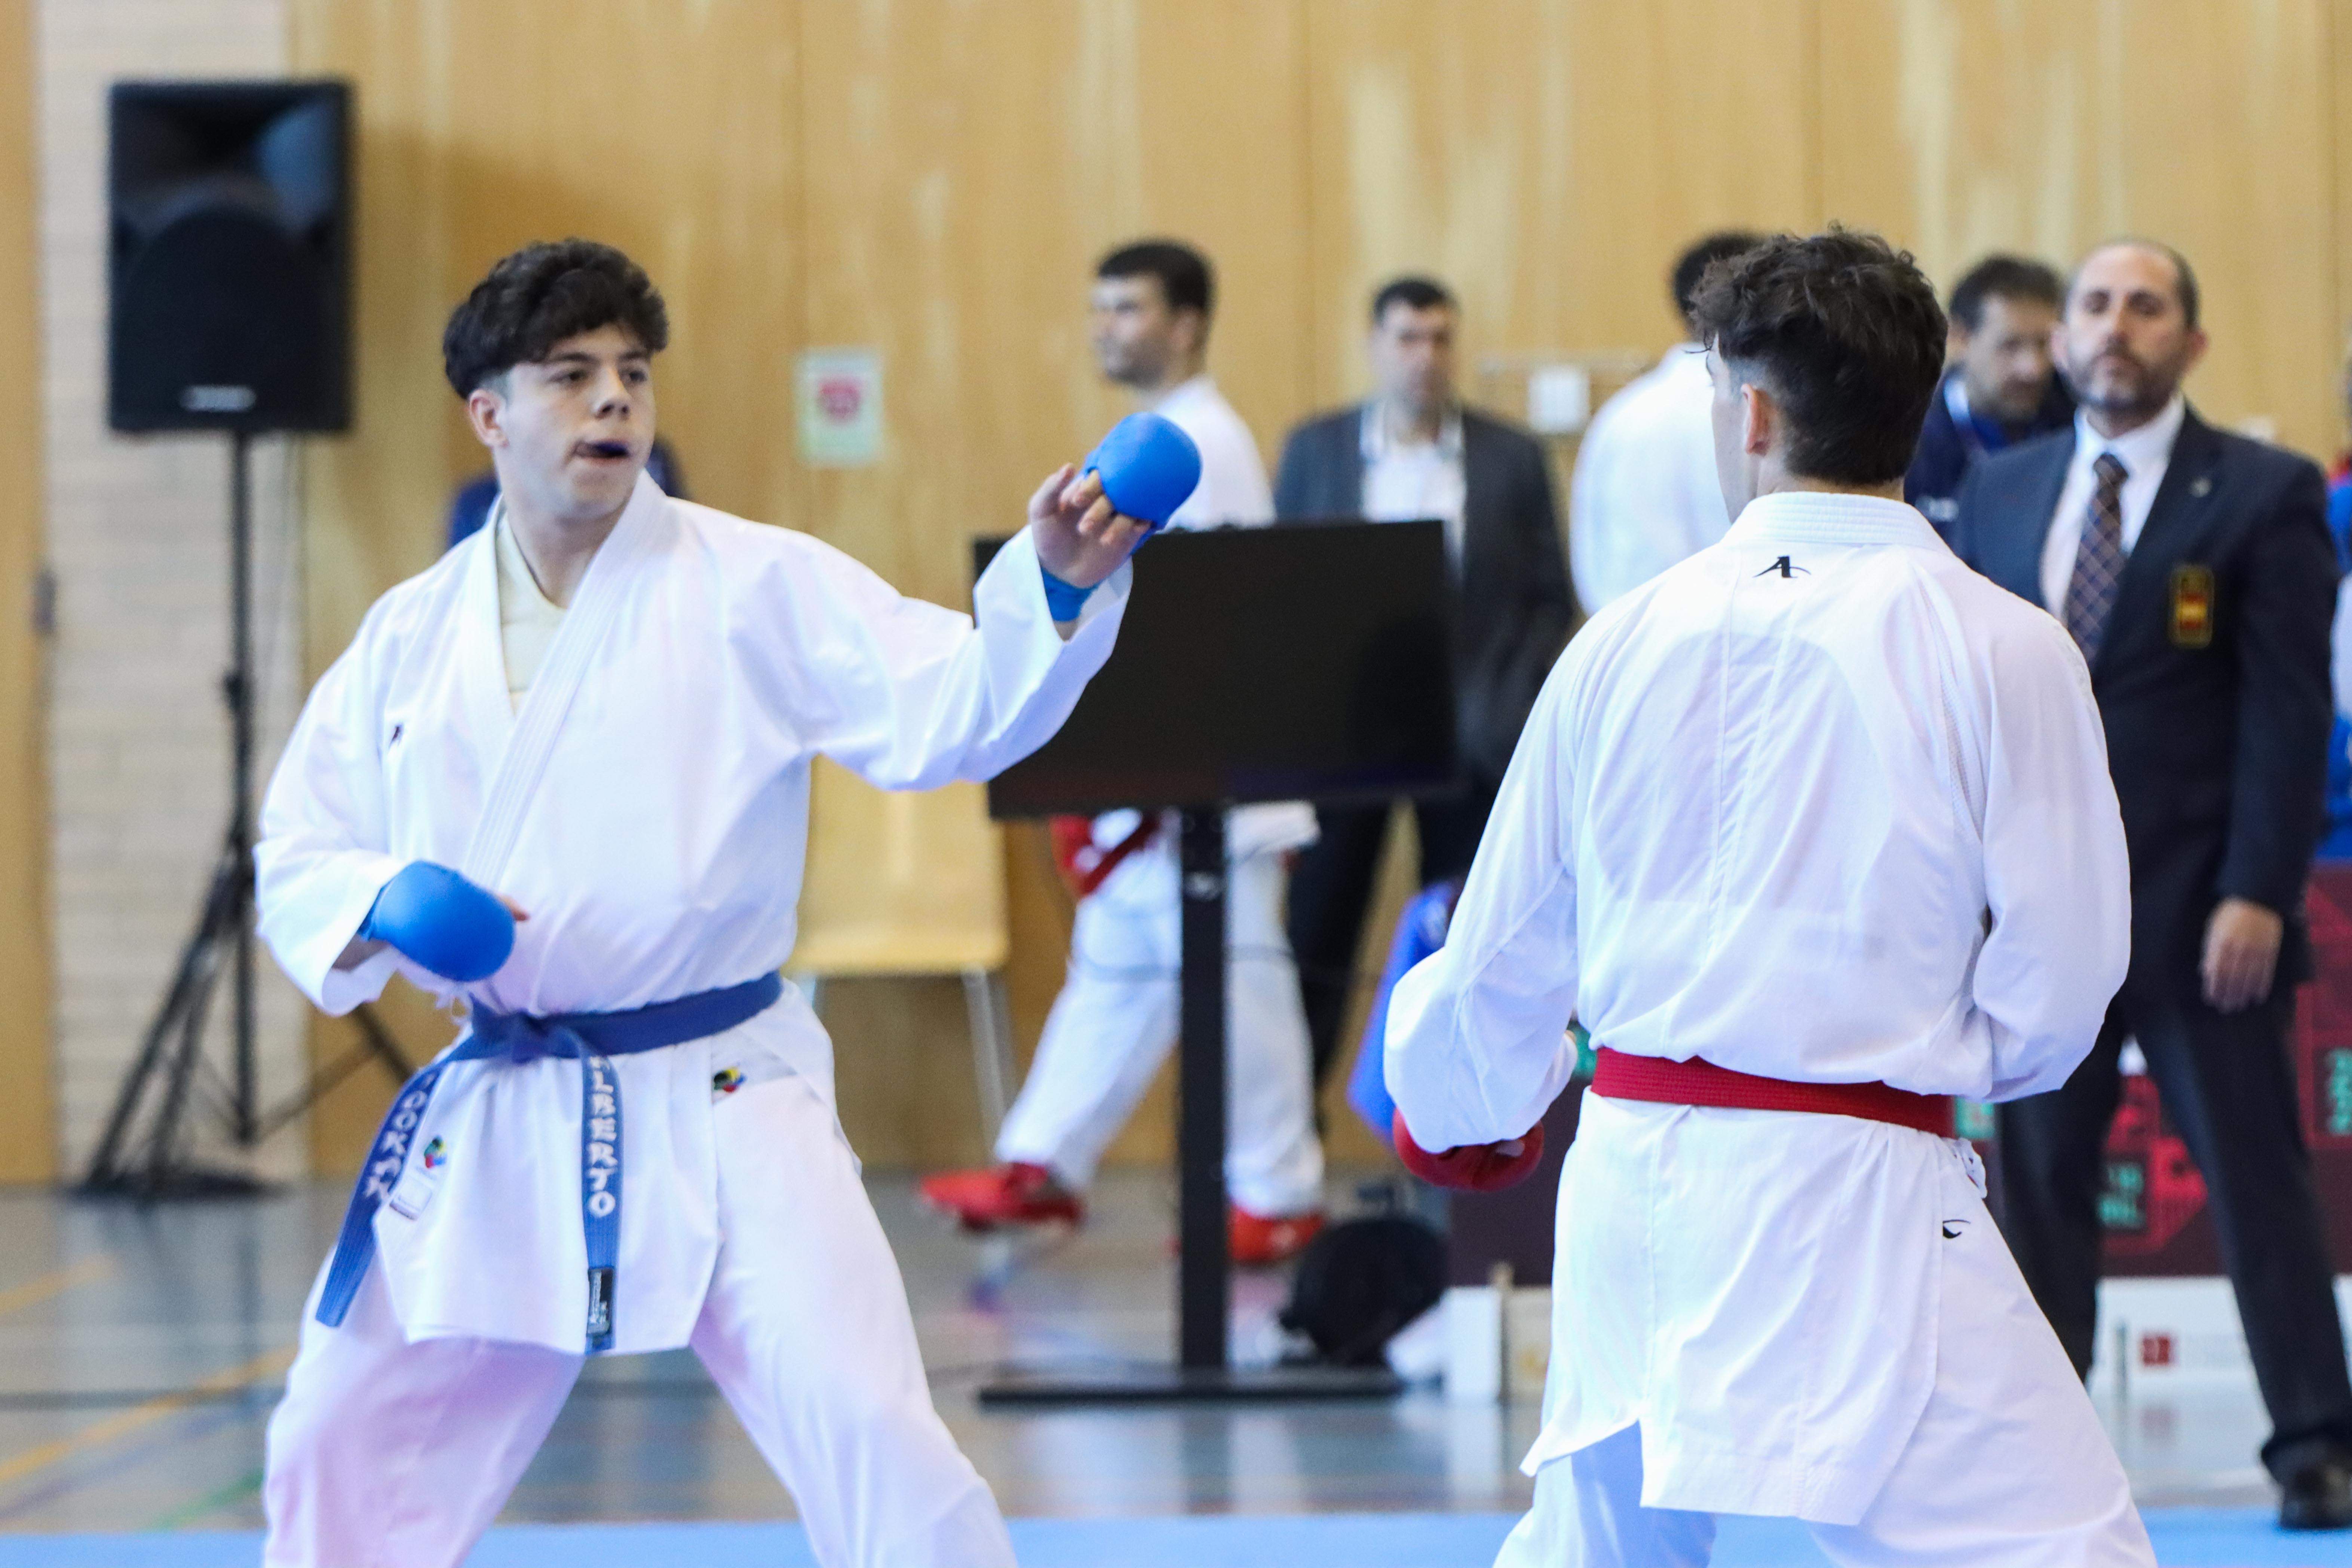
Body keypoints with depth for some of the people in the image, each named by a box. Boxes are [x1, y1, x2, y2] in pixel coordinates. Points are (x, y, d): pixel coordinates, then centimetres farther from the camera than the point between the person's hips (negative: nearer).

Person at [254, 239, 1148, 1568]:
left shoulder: (754, 587, -5)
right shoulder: (414, 638, 7)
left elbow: (952, 709, -16)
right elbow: (298, 856, 12)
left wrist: (1058, 587, -35)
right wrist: (382, 908, -11)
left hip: (721, 1106, -4)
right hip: (499, 1119, 4)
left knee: (872, 1439, -17)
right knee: (350, 1456, 14)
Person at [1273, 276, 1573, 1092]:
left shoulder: (1512, 458, 4)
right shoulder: (1314, 450, 6)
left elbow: (1551, 602, 5)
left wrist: (1514, 709, -7)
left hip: (1470, 739, 0)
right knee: (1315, 939, -2)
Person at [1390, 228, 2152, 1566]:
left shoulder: (1629, 640, 4)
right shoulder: (2004, 651, -8)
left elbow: (1507, 947, 13)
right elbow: (2063, 971, -5)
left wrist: (1459, 1110, 33)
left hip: (1629, 1176, 5)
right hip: (1850, 1201, -5)